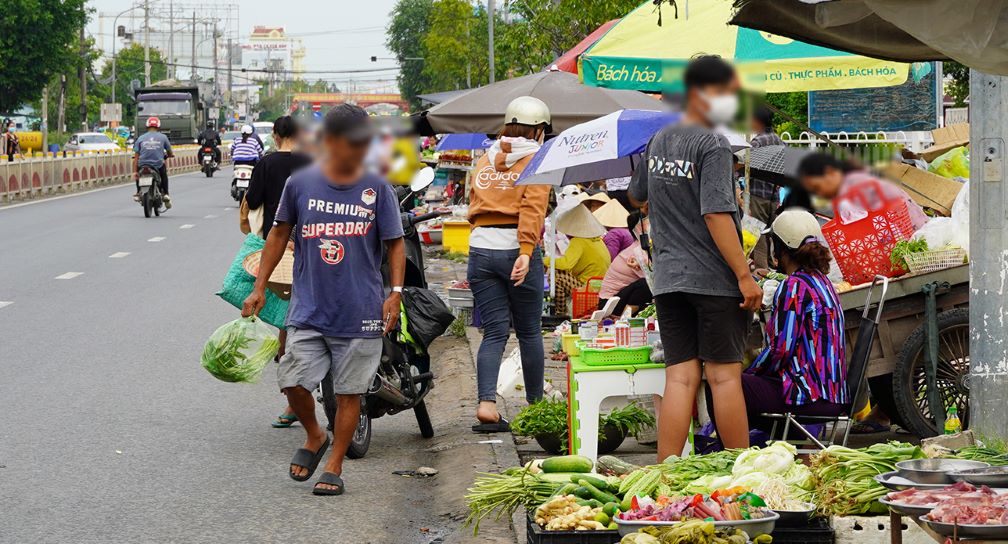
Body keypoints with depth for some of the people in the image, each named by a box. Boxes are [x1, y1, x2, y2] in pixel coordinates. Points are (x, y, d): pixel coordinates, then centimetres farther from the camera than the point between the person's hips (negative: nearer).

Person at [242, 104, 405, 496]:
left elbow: (395, 243, 6)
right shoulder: (300, 183, 0)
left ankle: (334, 466, 18)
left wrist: (395, 292, -5)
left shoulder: (377, 189, -1)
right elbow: (280, 233, 12)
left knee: (350, 390, 4)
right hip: (308, 311, 1)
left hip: (361, 313, 0)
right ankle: (315, 437, 23)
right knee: (293, 382, -6)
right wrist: (260, 286, 12)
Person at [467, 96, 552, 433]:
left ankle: (486, 403, -13)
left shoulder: (484, 162, 15)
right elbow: (533, 207, -14)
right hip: (516, 249, -4)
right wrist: (526, 252, -21)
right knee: (529, 331, 10)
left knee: (494, 331, 3)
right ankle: (535, 404, 18)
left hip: (480, 249, 4)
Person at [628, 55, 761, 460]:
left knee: (679, 377, 5)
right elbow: (716, 214, -19)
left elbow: (636, 197, 27)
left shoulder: (658, 141, 12)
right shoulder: (713, 145, -12)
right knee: (725, 374, 0)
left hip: (667, 277, 6)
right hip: (714, 278, -6)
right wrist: (745, 275, -17)